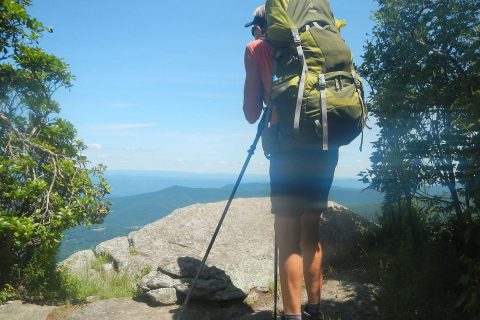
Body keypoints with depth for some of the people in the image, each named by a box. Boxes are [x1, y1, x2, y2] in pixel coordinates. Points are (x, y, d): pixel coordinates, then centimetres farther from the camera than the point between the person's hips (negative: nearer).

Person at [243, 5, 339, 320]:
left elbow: (252, 113, 5)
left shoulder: (256, 48, 9)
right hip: (327, 145, 6)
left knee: (288, 240, -1)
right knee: (310, 232, 15)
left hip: (291, 147, -6)